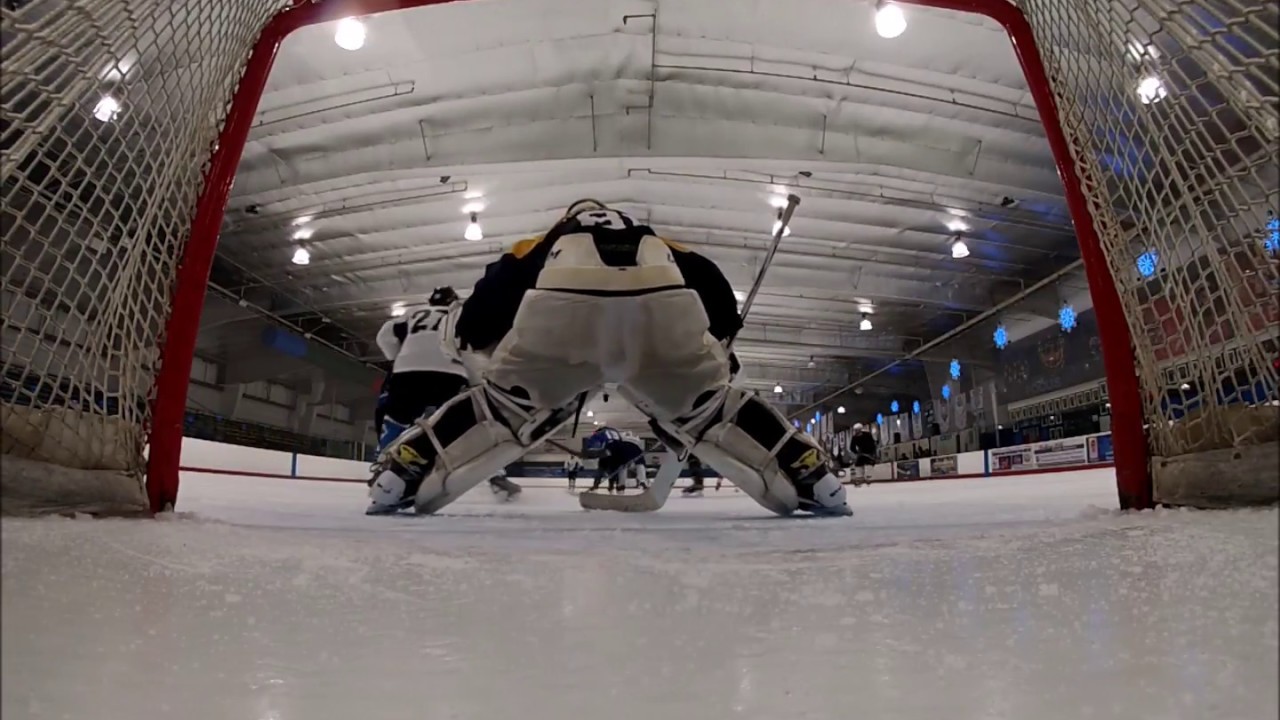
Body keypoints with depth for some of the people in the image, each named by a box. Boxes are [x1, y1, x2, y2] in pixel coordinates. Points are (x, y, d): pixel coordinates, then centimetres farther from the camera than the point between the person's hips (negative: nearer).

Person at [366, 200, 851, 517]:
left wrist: (480, 340, 44)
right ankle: (813, 481, 14)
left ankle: (398, 478, 14)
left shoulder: (546, 243, 43)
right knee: (709, 407, 23)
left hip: (561, 306, -1)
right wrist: (721, 343, 45)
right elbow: (709, 281, 35)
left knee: (505, 406, 22)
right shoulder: (656, 242, 46)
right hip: (663, 306, 1)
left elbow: (500, 282, 30)